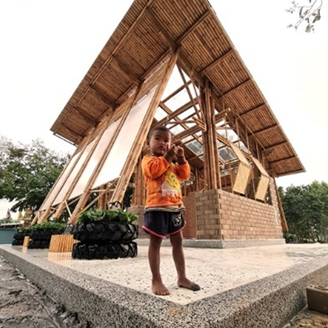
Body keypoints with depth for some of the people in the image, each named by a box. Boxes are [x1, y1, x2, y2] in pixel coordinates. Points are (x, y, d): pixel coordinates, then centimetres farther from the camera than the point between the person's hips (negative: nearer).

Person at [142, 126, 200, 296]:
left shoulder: (172, 162, 22)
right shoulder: (148, 159, 2)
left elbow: (184, 175, 11)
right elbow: (154, 170, -20)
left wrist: (181, 159, -1)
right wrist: (168, 157, -16)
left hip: (174, 207, 7)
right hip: (157, 207, -7)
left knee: (177, 242, 12)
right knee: (155, 243, 1)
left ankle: (182, 278, 25)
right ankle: (156, 281, 13)